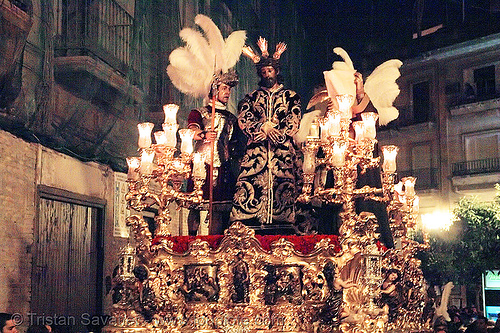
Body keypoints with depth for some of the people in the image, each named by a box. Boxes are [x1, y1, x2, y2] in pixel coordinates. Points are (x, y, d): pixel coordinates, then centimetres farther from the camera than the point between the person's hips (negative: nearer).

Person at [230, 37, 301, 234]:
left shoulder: (290, 97, 15)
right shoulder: (252, 97, 20)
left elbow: (294, 122, 2)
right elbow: (243, 119, 5)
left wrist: (272, 131, -7)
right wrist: (262, 127, -10)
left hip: (283, 151, -1)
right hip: (256, 151, 1)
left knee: (284, 185, -11)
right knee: (249, 185, -13)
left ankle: (281, 230, -13)